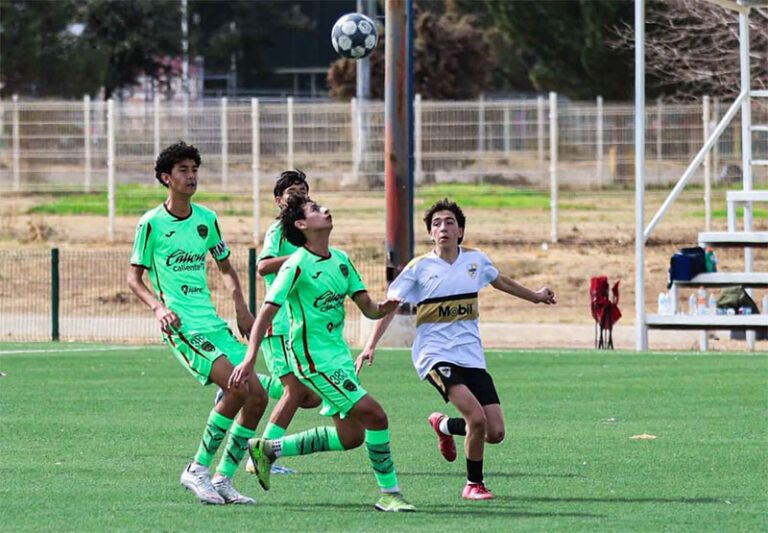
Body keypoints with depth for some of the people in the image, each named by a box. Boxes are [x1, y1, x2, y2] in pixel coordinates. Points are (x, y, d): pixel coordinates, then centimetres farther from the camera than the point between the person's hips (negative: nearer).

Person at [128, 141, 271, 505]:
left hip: (212, 321, 7)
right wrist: (157, 307, -18)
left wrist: (241, 307, 9)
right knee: (237, 389, -23)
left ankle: (223, 479, 6)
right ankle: (198, 470, -12)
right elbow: (134, 277, 0)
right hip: (181, 325, -7)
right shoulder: (151, 223, -4)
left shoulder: (207, 219, 12)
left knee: (257, 396, -3)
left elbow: (225, 268, 24)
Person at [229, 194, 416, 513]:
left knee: (351, 436, 11)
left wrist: (382, 308, -14)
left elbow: (367, 307, 10)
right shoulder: (297, 265, -14)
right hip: (313, 358, -9)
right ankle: (389, 493, -4)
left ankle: (268, 450, 25)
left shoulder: (340, 260, 9)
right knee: (374, 415, -16)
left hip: (339, 354, 9)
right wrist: (249, 359, -24)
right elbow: (266, 313, -16)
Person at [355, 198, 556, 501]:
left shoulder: (476, 260, 8)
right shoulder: (419, 268, -3)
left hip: (471, 357, 5)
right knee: (477, 417, -25)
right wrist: (371, 345, -13)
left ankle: (445, 425, 27)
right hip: (435, 355, -5)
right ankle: (474, 484, -4)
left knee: (495, 432, -5)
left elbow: (501, 281, 28)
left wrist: (536, 296, 42)